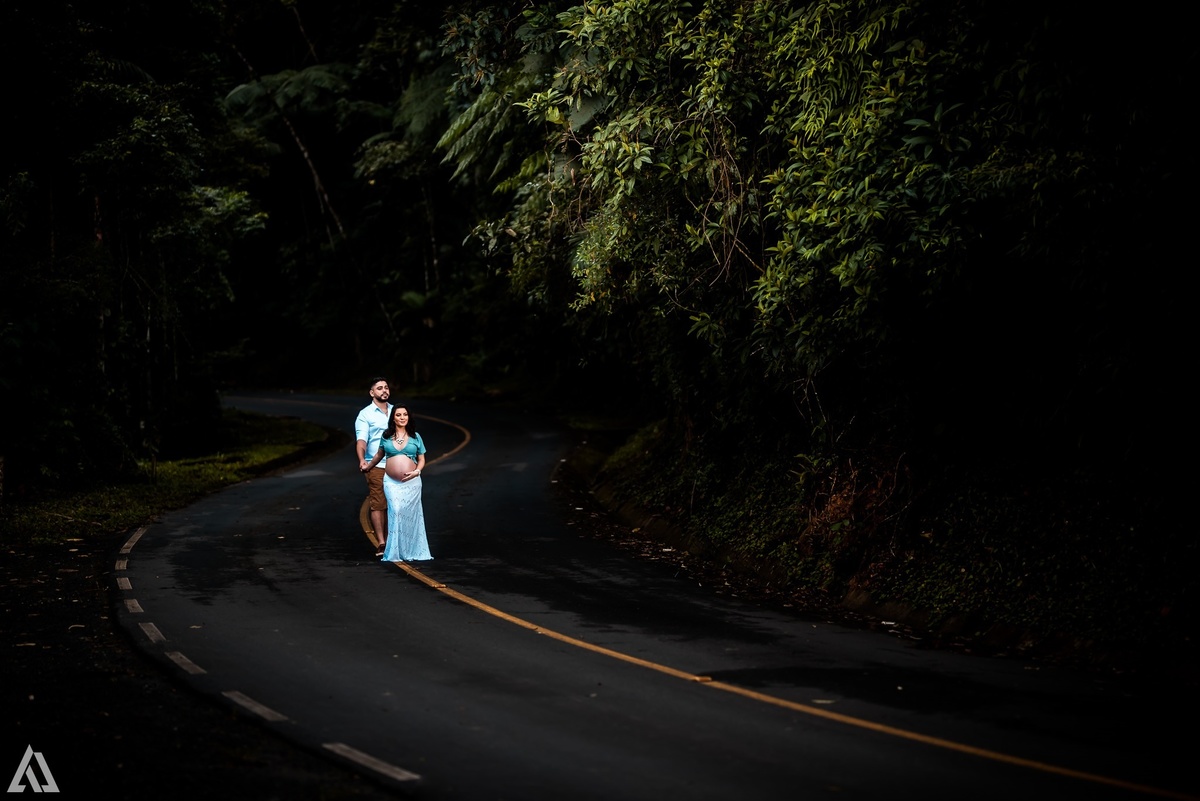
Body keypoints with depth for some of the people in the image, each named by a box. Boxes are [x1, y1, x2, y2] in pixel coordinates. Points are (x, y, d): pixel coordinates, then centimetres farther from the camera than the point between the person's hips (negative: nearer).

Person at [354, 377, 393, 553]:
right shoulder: (365, 414, -2)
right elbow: (361, 440, -15)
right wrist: (361, 459, -32)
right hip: (376, 466, -5)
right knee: (377, 504, -8)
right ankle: (380, 543, -10)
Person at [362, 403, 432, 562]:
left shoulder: (415, 437, 6)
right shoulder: (386, 436, 7)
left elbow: (421, 459, 10)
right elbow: (379, 454, 24)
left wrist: (417, 471, -8)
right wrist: (368, 466, 34)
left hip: (411, 482, 0)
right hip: (391, 482, 0)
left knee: (410, 514, -1)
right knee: (395, 511, -13)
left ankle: (411, 551, 8)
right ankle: (395, 552, -9)